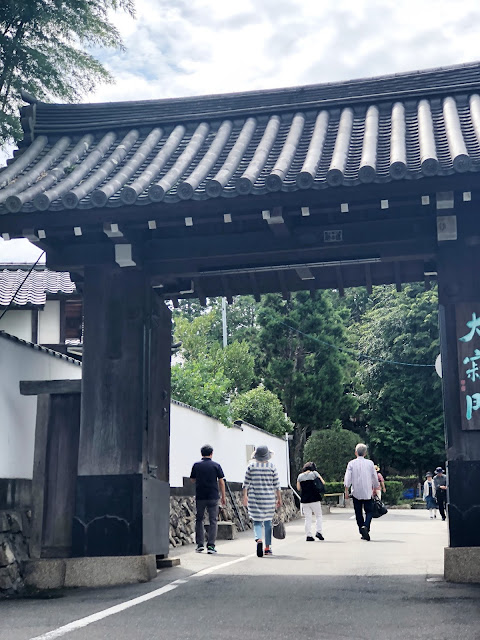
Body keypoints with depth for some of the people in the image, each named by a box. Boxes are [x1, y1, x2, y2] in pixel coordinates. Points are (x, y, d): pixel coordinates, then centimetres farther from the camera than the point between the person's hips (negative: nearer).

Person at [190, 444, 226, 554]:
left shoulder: (196, 465, 1)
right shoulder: (216, 465, -1)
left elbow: (192, 479, 10)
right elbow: (221, 482, 0)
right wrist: (223, 497, 7)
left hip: (200, 496, 1)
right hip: (213, 496, -1)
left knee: (199, 519, 14)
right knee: (213, 521, 4)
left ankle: (200, 544, 8)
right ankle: (211, 545, -1)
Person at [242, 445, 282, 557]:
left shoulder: (251, 466, 0)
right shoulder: (272, 466, 0)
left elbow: (246, 483, 1)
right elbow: (276, 485, 2)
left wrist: (245, 496, 9)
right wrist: (279, 498, 9)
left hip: (254, 498, -1)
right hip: (269, 498, 1)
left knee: (257, 521, 4)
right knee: (268, 522, 12)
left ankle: (258, 539, -24)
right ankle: (267, 548, 16)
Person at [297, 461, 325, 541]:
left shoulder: (300, 476, 6)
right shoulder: (314, 473, -2)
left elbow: (298, 488, 13)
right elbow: (323, 483, 2)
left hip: (304, 501, 2)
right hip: (315, 499, -2)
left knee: (307, 518, 6)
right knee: (318, 516, 11)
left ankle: (309, 535, 2)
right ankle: (318, 531, -2)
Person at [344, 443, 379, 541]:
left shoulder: (351, 463, -1)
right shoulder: (370, 463, 1)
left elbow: (347, 478, -6)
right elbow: (375, 478, 7)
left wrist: (346, 491, -2)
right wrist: (375, 489, 20)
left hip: (356, 493, 1)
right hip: (367, 493, 0)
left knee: (358, 513, 9)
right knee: (369, 511, 5)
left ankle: (363, 533, 11)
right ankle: (365, 526, -21)